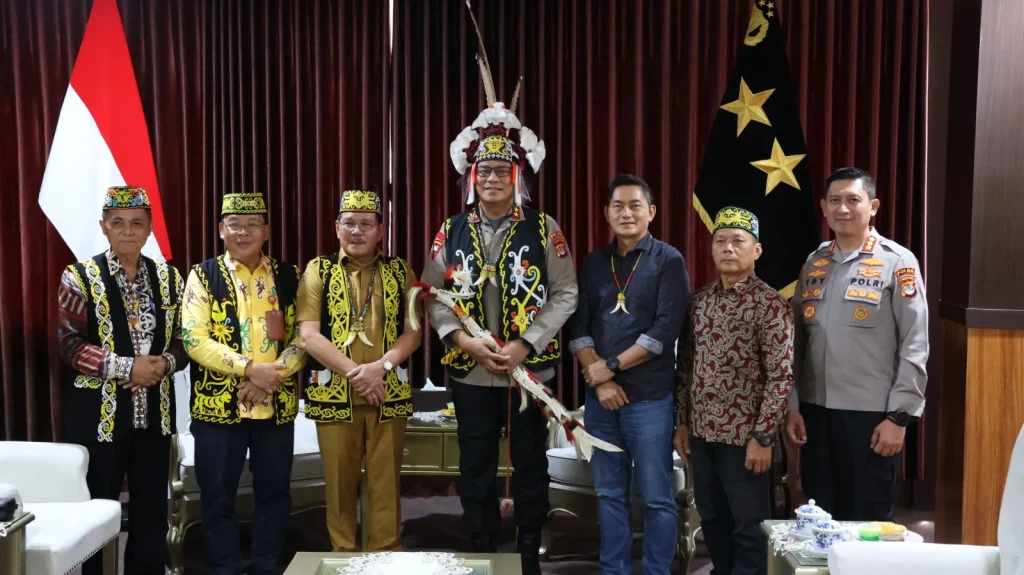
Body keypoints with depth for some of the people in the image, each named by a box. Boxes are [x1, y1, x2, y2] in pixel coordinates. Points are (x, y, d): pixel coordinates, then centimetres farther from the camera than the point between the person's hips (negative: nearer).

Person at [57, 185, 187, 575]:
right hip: (98, 412, -3)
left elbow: (183, 339, 9)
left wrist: (165, 363, -13)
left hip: (154, 411, 4)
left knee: (152, 508, 10)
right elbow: (69, 343, -10)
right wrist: (127, 367, -20)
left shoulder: (168, 278, 6)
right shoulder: (81, 277, -4)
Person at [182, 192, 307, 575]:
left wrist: (275, 373, -15)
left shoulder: (288, 277, 6)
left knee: (274, 491, 11)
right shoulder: (203, 276, -1)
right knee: (218, 495, 7)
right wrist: (250, 367, -19)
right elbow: (194, 340, -11)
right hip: (219, 405, -2)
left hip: (277, 405, 2)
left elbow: (304, 335, 1)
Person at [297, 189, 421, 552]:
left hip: (388, 395, 1)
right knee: (340, 483, 8)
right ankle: (343, 555, 24)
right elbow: (309, 335, -6)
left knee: (386, 482, 7)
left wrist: (381, 366, -16)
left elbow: (412, 332, 1)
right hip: (334, 395, -1)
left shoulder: (400, 272, 6)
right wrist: (354, 371, -15)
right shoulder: (318, 271, 3)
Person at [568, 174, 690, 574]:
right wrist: (597, 378, -7)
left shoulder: (668, 261, -2)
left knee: (656, 496, 3)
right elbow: (578, 326, 5)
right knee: (609, 493, 11)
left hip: (649, 396, -4)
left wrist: (612, 366, -11)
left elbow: (666, 329, -12)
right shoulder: (593, 263, 10)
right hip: (600, 396, 4)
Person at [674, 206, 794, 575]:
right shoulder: (699, 302, 8)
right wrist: (683, 421, 10)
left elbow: (781, 376, -14)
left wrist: (763, 436, -16)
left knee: (749, 528, 7)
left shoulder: (770, 304, -10)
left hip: (743, 436, -6)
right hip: (702, 433, 6)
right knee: (712, 521, 17)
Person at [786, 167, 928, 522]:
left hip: (871, 413, -4)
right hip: (815, 410, 4)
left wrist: (898, 416, -11)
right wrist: (792, 405, 6)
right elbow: (796, 340, 10)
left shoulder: (897, 262, -5)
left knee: (868, 519, 7)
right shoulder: (814, 263, 9)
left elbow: (914, 346, -8)